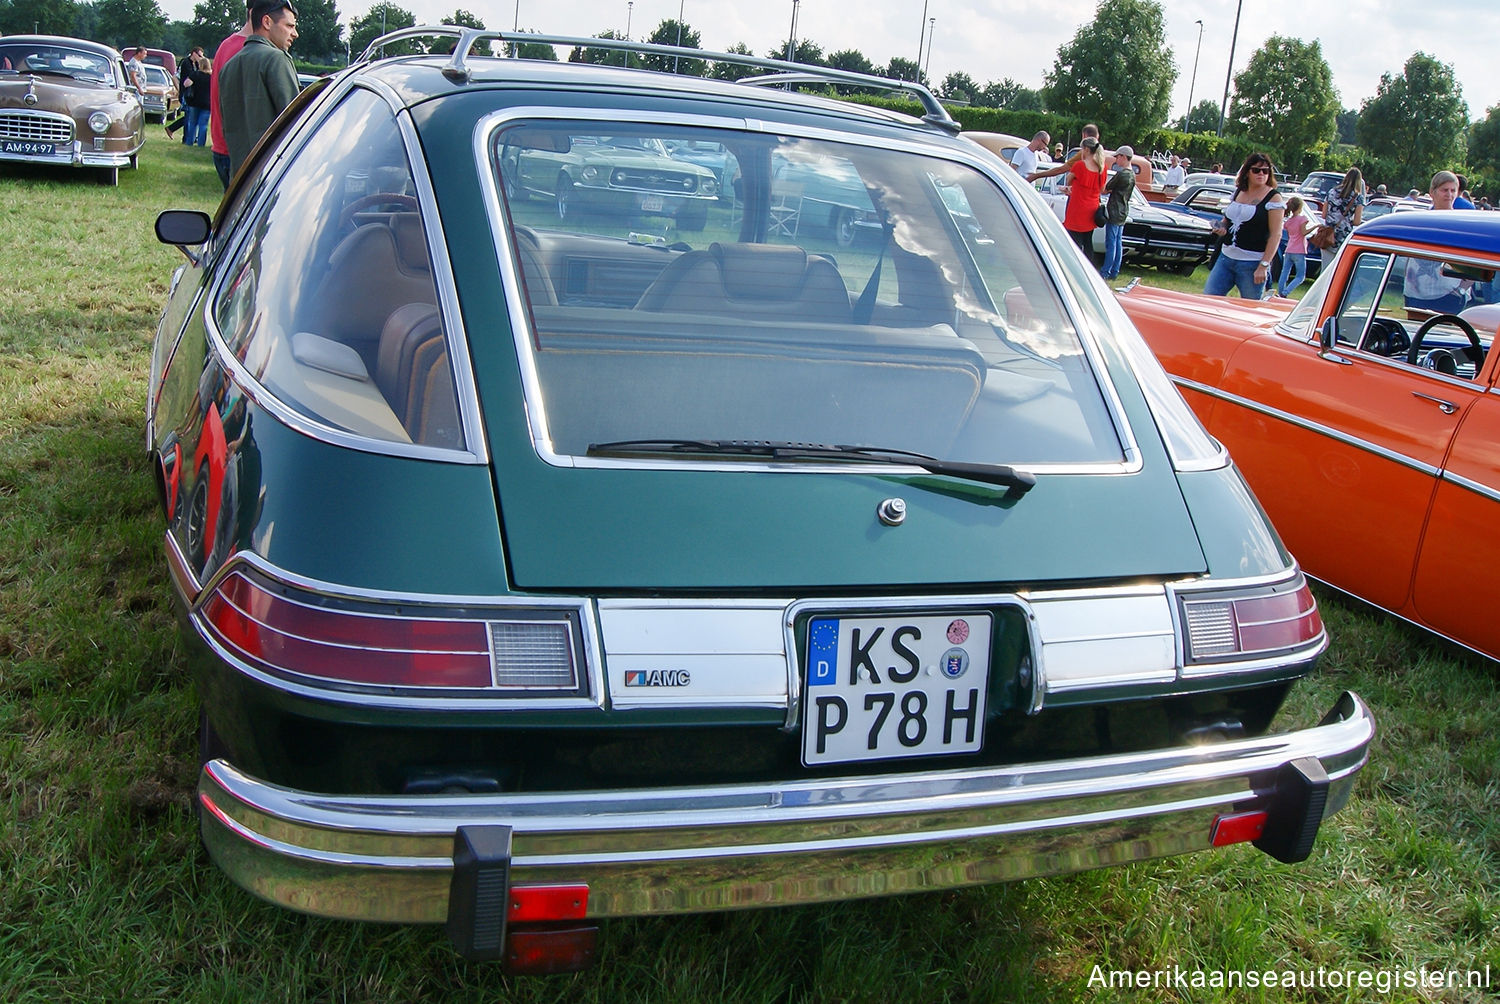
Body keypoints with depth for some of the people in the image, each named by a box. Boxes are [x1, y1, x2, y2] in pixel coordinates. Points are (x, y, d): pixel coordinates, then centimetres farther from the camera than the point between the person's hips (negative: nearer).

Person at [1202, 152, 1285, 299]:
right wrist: (1222, 226, 2)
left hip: (1252, 264, -6)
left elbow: (1276, 234, -12)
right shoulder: (1238, 192, 11)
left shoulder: (1274, 197, -7)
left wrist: (1264, 266, -19)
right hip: (1226, 257, 6)